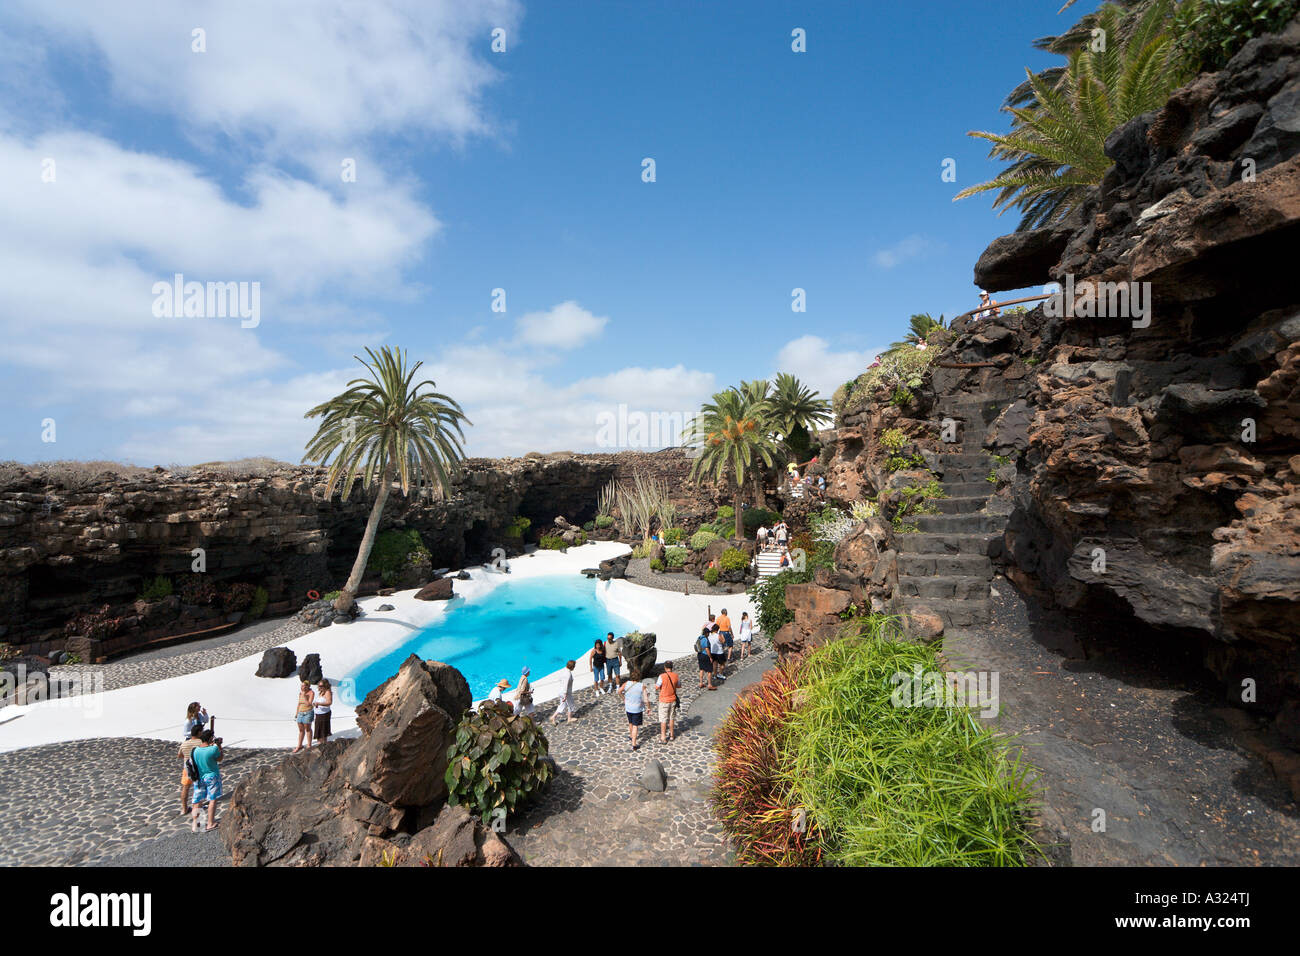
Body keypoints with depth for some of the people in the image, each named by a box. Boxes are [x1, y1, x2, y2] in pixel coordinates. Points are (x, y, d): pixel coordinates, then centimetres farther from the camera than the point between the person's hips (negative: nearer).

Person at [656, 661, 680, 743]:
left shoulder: (662, 676, -21)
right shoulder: (676, 676, -8)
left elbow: (656, 687, -12)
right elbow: (679, 685, 8)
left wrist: (656, 683, 8)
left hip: (664, 701, -4)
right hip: (673, 700, 4)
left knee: (663, 719, 6)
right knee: (671, 718, 19)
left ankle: (663, 738, 11)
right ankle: (672, 735, 31)